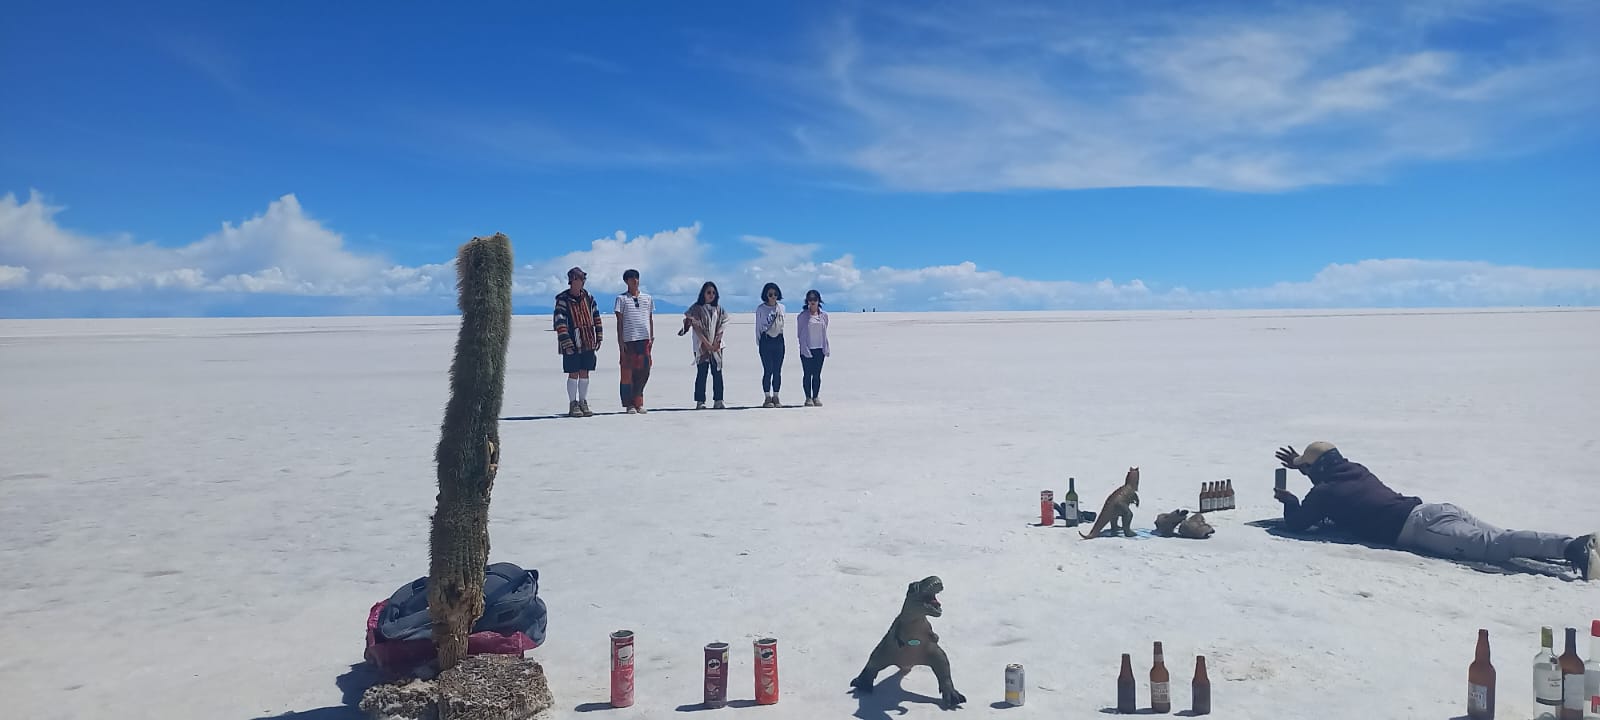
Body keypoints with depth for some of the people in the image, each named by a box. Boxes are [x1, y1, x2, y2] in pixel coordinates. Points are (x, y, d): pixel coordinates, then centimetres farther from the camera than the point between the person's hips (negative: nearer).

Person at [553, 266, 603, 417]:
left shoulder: (588, 298, 8)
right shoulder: (563, 300, -9)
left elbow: (597, 318, 14)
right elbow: (560, 324, -13)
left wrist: (599, 338, 9)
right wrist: (567, 344, -17)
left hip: (588, 343, 5)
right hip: (572, 344, -5)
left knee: (584, 373, 9)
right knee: (573, 374, 0)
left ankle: (583, 403, 17)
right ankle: (573, 405, 8)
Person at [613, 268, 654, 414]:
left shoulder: (647, 298, 15)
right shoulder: (622, 298, 5)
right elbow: (619, 321, 2)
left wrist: (652, 338, 10)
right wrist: (620, 342, -5)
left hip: (645, 339, 3)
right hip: (628, 340, -3)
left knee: (644, 371, 1)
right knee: (628, 372, -2)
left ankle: (638, 402, 11)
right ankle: (629, 404, 2)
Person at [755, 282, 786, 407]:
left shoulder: (781, 307, 10)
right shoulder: (760, 309, 0)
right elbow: (758, 326, 4)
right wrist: (758, 342, 2)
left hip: (779, 340, 3)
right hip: (766, 340, -3)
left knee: (777, 370, 3)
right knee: (768, 370, -6)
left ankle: (776, 397, 9)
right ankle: (768, 398, -1)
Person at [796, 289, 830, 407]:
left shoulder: (824, 316, 8)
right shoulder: (803, 316, -2)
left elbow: (825, 333, 14)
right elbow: (799, 333, -2)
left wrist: (826, 348, 7)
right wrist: (805, 348, -11)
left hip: (819, 349, 3)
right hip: (807, 349, -3)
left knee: (817, 374, 4)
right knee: (807, 374, 0)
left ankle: (815, 397, 10)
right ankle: (808, 398, 5)